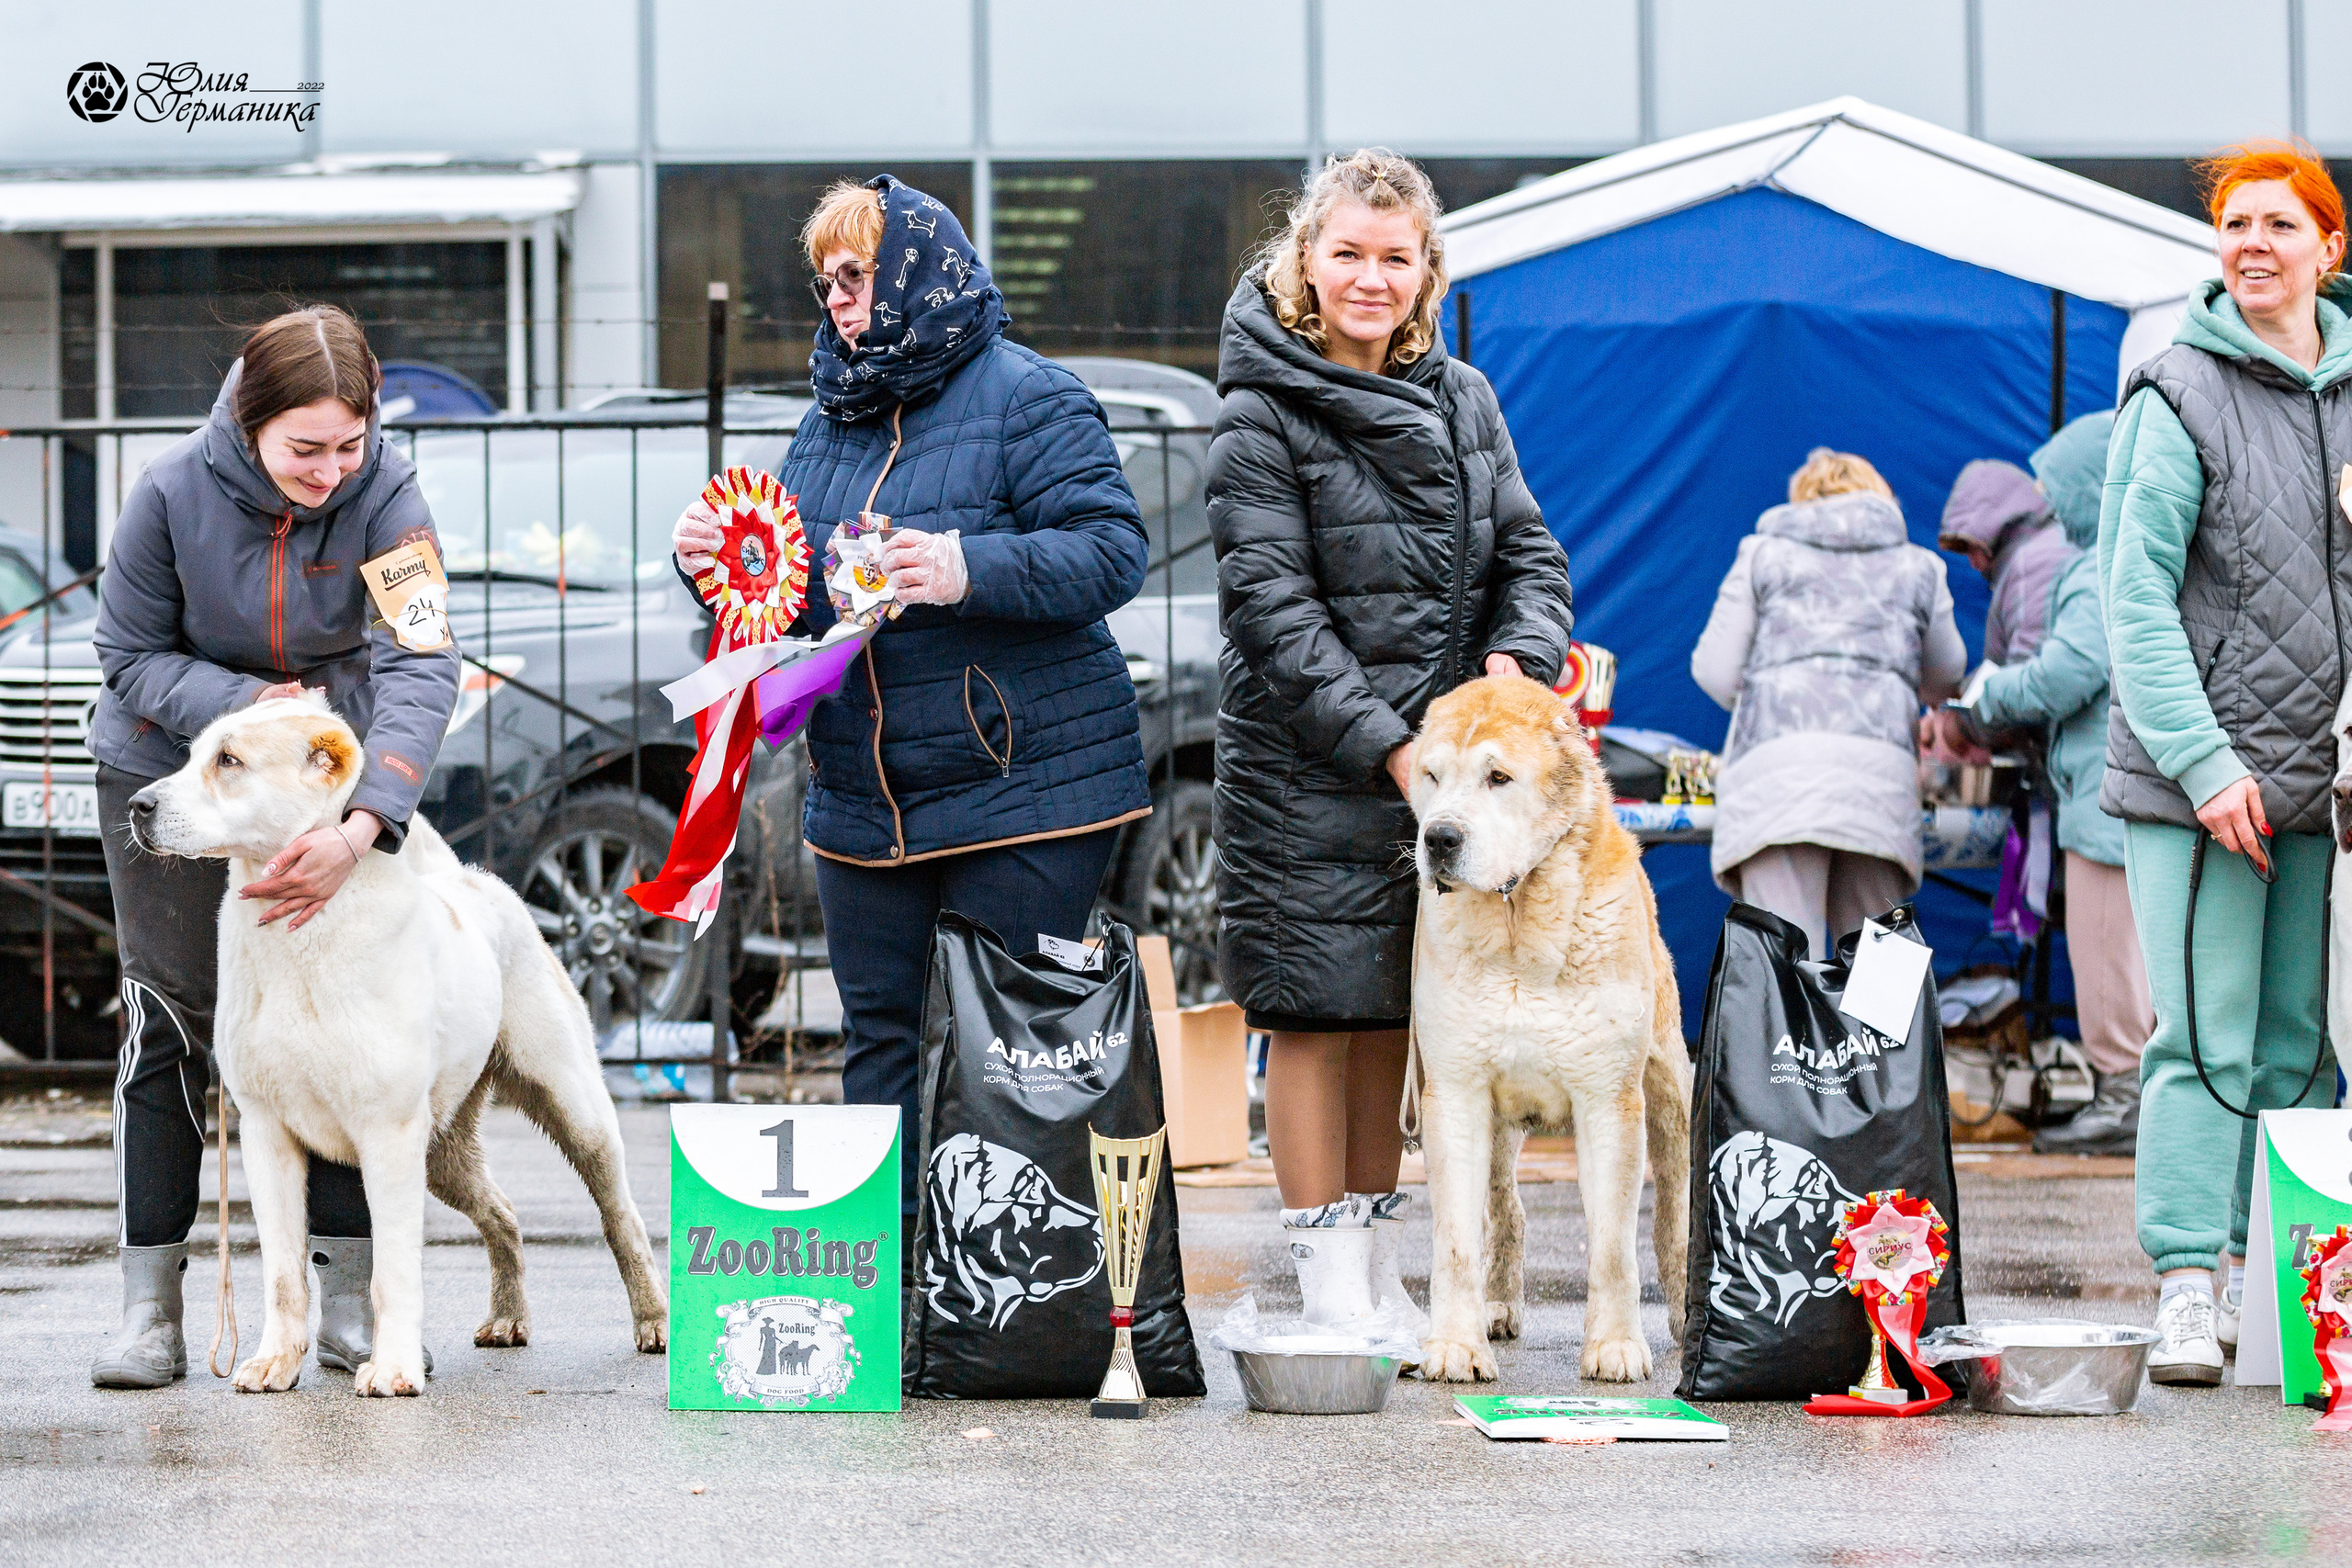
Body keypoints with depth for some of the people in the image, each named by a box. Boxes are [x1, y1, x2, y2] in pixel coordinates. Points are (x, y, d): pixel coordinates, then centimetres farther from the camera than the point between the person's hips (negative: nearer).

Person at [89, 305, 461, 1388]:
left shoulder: (384, 498, -24)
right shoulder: (173, 495, -23)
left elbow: (420, 667, -33)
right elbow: (131, 655, -11)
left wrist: (363, 825, -47)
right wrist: (247, 704, -29)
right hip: (167, 769, -1)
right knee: (170, 1024, -2)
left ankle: (349, 1300, 8)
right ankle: (149, 1309, 3)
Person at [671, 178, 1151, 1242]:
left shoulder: (1026, 399, -7)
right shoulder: (832, 417, 15)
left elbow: (1112, 553, -16)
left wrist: (973, 571, -29)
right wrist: (719, 562, 0)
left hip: (1021, 789, -7)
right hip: (864, 798, 7)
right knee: (878, 1038, 9)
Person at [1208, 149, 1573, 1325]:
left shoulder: (1462, 401, 10)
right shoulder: (1261, 417, -8)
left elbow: (1529, 553, 13)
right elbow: (1273, 609, -14)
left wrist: (1516, 657, -9)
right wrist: (1383, 743, -19)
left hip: (1435, 761, 5)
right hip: (1302, 772, -5)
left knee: (1389, 1016, 11)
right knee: (1315, 1016, -4)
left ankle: (1381, 1276, 19)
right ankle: (1329, 1294, 0)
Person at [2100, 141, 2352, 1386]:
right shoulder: (2181, 394, -6)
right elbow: (2136, 597, -9)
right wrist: (2204, 763, -16)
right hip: (2197, 779, -5)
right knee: (2205, 1042, -8)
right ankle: (2188, 1291, -8)